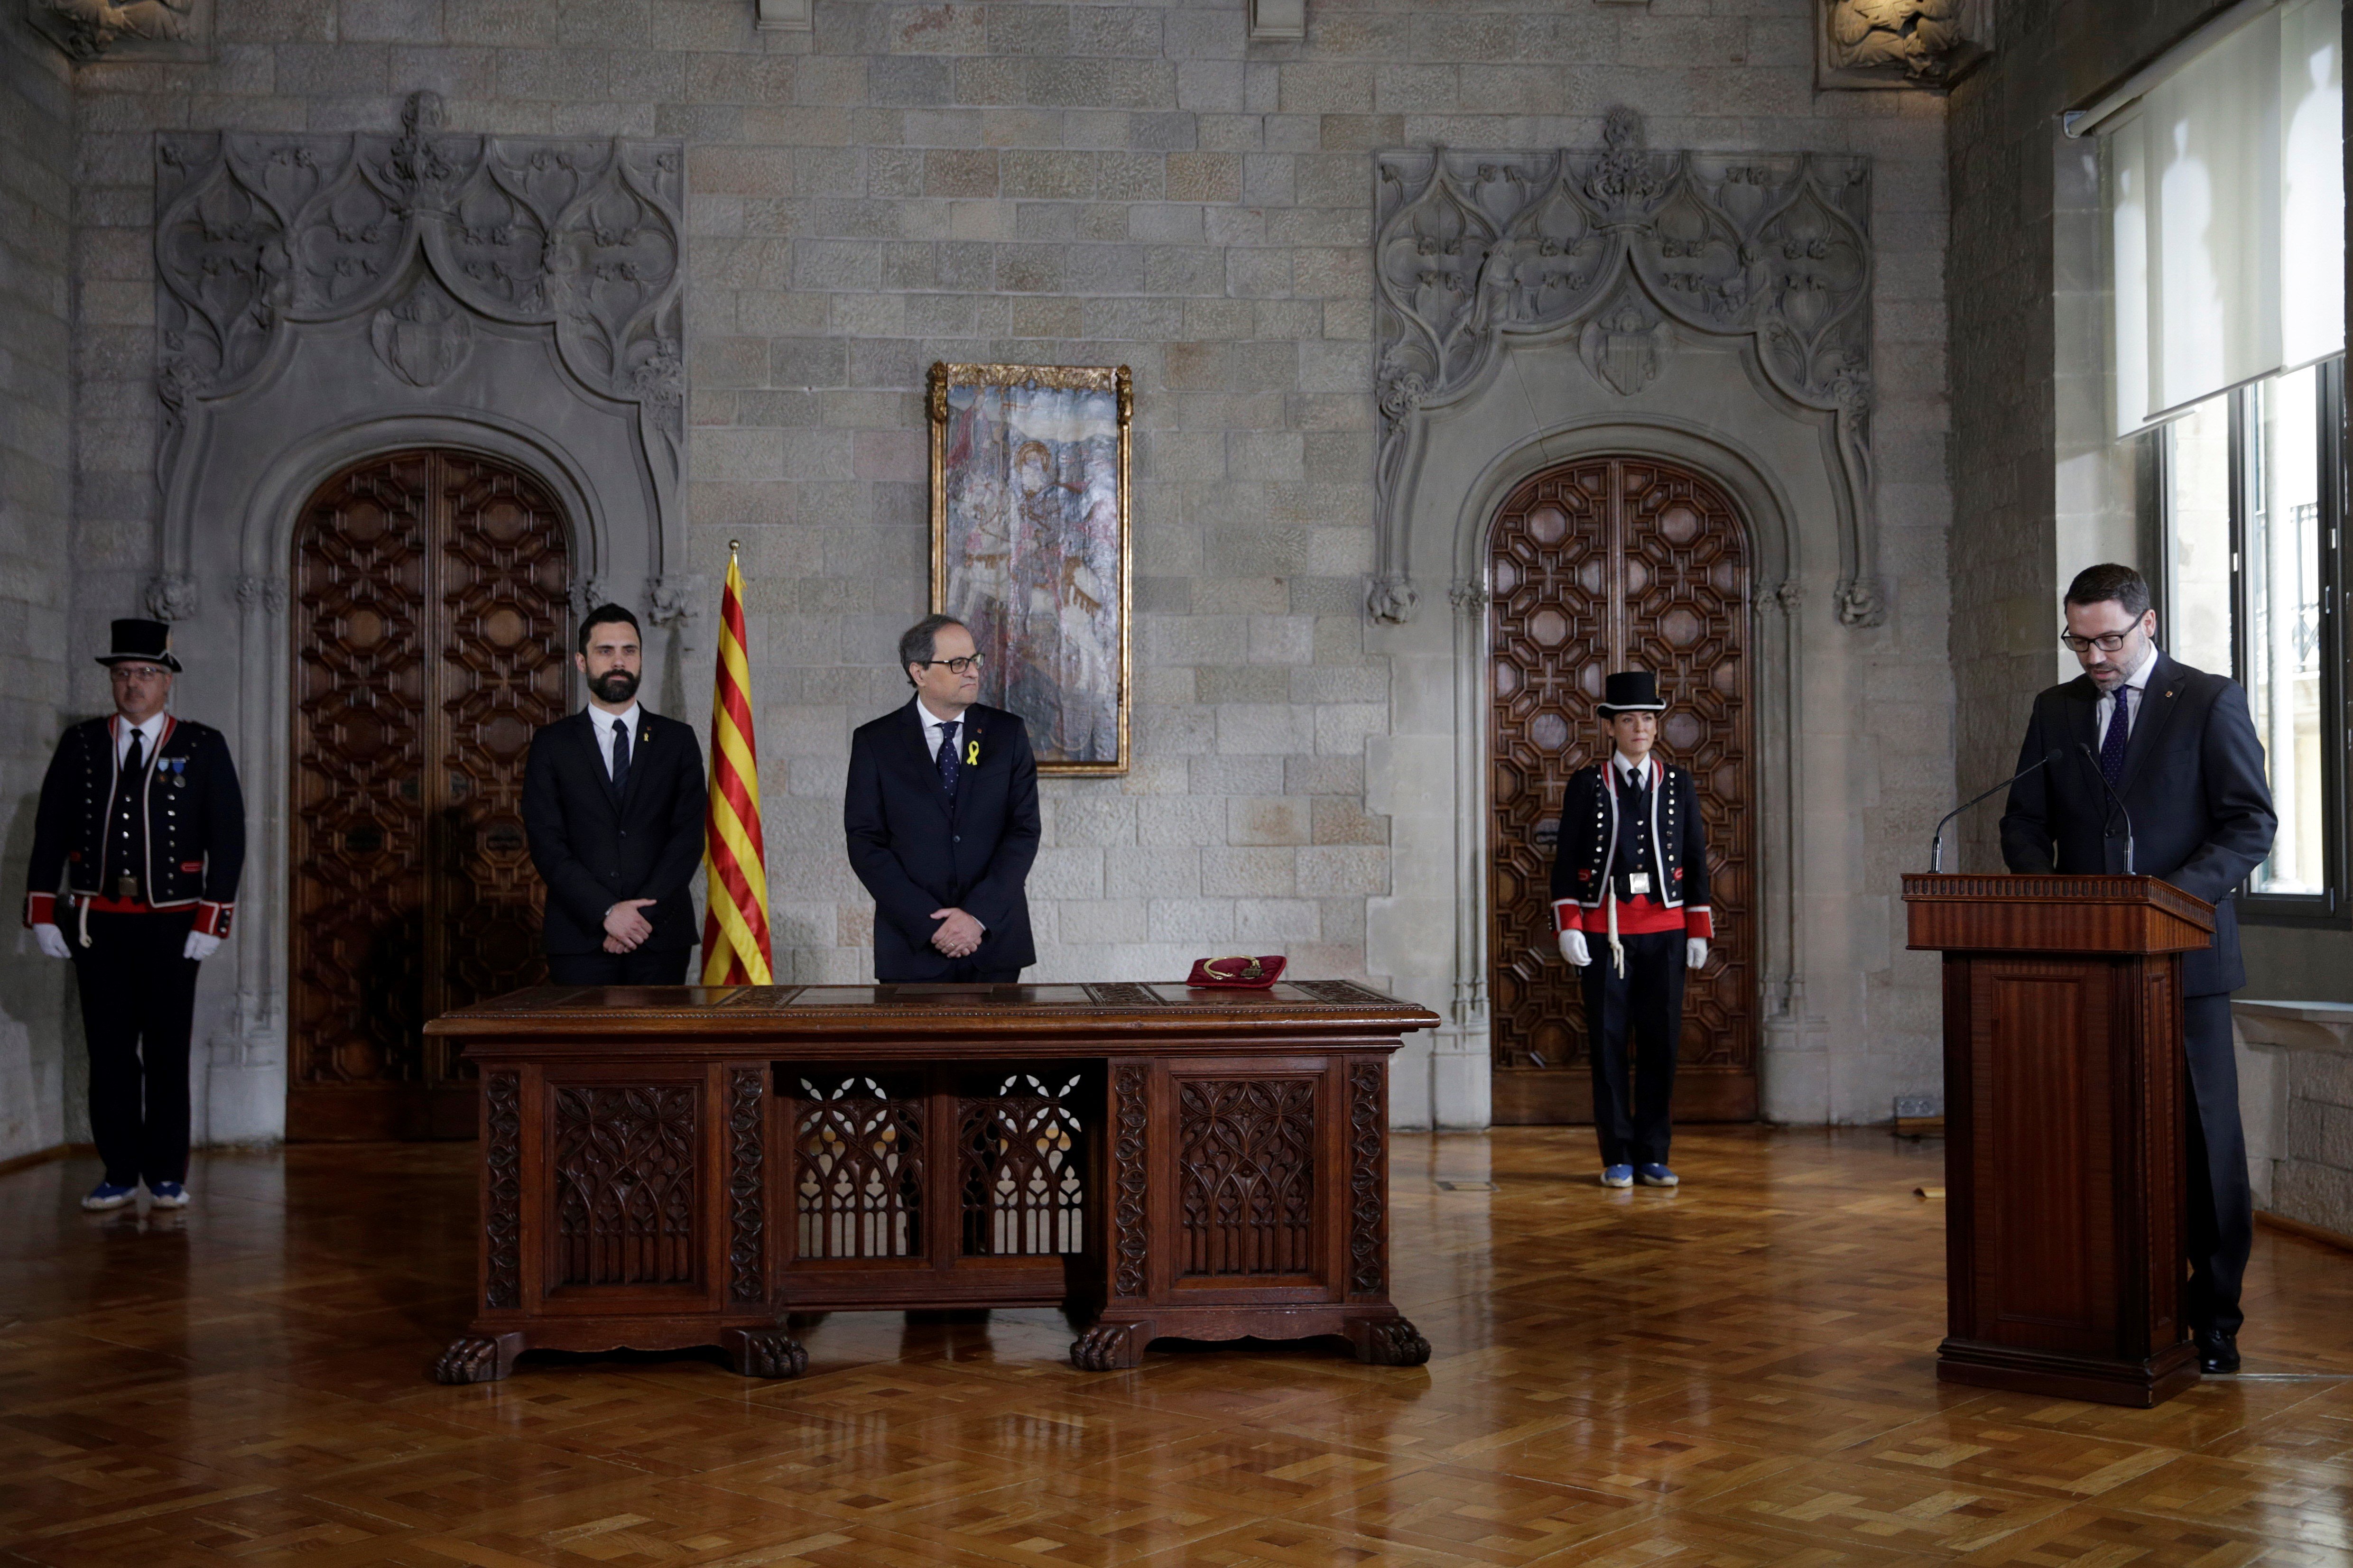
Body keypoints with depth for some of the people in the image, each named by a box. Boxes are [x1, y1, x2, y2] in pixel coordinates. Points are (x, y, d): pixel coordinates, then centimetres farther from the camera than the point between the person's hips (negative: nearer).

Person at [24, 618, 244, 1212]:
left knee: (168, 1052, 4)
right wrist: (42, 912, 1)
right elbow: (50, 831, 8)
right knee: (109, 1051, 5)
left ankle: (167, 1176, 12)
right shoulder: (80, 744, 7)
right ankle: (119, 1174, 12)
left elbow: (228, 837, -1)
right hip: (96, 924, 2)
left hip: (171, 926, -2)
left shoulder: (204, 747, 2)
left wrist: (211, 920, -8)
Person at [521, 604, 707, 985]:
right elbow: (546, 844, -1)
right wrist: (606, 912, -12)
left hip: (661, 938, 1)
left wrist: (643, 912, -11)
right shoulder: (552, 743, 8)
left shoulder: (678, 740, 10)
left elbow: (689, 838, 2)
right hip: (580, 939, -1)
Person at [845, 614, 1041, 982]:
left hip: (996, 939, 1)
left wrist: (979, 916, -12)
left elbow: (1025, 830, -1)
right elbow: (865, 844, -3)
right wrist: (929, 923, -12)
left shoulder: (1007, 733, 6)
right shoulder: (875, 742, 2)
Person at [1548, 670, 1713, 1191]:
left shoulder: (1680, 785, 8)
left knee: (1661, 1041, 2)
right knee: (1608, 1042, 1)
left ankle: (1653, 1156, 11)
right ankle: (1618, 1158, 9)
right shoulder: (1586, 785, 3)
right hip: (1604, 930, -1)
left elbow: (1696, 861, 10)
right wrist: (1568, 927, -7)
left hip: (1664, 930, 2)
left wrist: (1699, 932, 5)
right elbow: (1566, 860, 2)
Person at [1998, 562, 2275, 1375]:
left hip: (2183, 952, -3)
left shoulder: (2211, 701, 0)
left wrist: (2178, 894, -19)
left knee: (2204, 1137, 1)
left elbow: (2251, 821, -5)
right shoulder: (2055, 710, 12)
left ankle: (2213, 1316, 9)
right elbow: (2025, 825, 12)